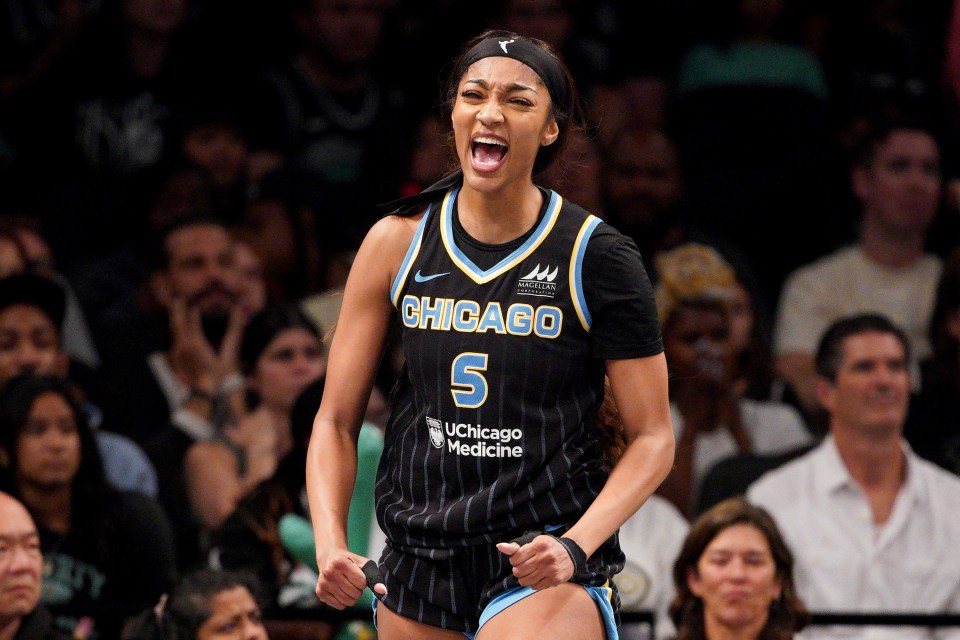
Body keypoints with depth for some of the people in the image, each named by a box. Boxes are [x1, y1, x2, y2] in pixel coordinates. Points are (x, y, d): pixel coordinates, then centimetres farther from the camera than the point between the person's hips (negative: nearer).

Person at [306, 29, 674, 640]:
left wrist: (576, 545, -17)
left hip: (542, 565, -4)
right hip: (418, 558, 4)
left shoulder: (595, 256, -5)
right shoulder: (397, 243, 3)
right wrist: (330, 540, -10)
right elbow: (337, 420, 7)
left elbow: (653, 439, -2)